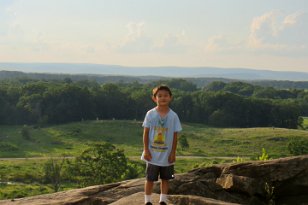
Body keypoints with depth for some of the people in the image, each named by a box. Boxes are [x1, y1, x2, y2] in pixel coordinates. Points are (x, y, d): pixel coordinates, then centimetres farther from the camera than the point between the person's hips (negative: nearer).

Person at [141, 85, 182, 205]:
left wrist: (173, 153, -3)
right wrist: (146, 150, -7)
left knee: (165, 179, 13)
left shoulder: (173, 116, -5)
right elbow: (146, 133, -3)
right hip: (152, 154, -1)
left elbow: (175, 135, -1)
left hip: (167, 155, 1)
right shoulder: (150, 114, -7)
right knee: (150, 179, 6)